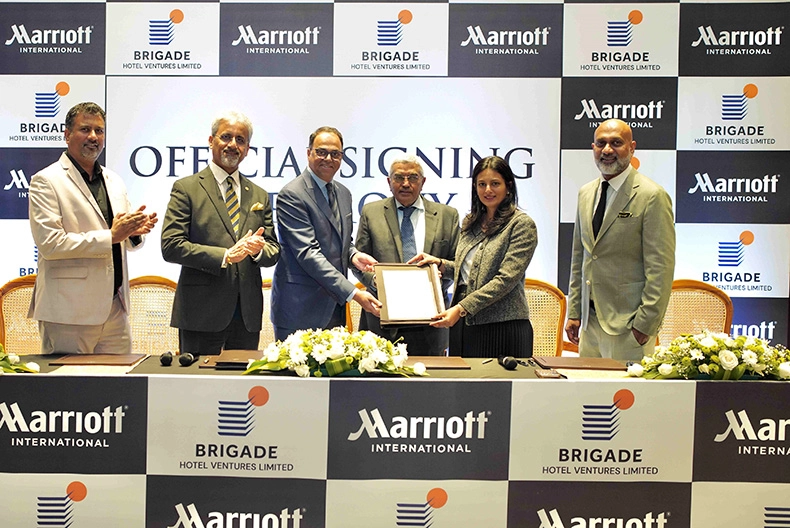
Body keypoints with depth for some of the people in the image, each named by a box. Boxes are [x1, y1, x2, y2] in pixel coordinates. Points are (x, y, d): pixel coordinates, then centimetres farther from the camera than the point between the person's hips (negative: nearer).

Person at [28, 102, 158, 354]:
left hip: (115, 308, 6)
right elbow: (49, 243, -14)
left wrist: (135, 231, -4)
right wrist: (110, 236, -18)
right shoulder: (46, 181, -3)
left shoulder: (114, 181, 17)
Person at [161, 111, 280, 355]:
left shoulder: (259, 196, 15)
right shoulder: (186, 188, 2)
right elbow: (171, 247, -8)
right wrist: (225, 256, -16)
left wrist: (257, 250, -10)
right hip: (201, 314, -4)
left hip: (247, 315, 4)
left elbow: (274, 250, 13)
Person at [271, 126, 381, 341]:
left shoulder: (343, 193, 14)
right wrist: (353, 293, -23)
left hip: (335, 306, 7)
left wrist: (353, 255, -2)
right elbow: (308, 253, -19)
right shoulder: (291, 195, -11)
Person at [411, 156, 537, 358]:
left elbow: (506, 279, -16)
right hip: (463, 323, 6)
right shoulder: (470, 222, 13)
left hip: (502, 327, -6)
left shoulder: (522, 224, -7)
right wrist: (439, 263, 6)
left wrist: (461, 309, -21)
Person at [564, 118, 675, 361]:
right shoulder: (585, 193, 12)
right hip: (590, 320, 7)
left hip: (627, 323, -6)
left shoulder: (652, 196, -10)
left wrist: (645, 325, -15)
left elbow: (661, 269, -12)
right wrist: (574, 312, 13)